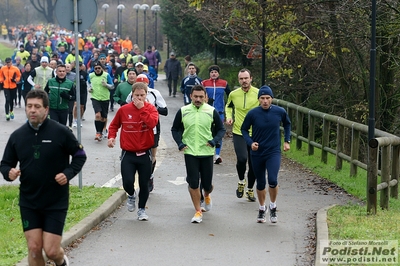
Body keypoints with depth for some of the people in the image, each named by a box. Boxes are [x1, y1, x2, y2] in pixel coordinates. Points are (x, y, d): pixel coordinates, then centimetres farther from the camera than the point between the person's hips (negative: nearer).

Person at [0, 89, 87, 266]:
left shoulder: (61, 132, -11)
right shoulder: (17, 136, -1)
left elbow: (80, 156, 1)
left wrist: (68, 173, -16)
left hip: (56, 202, -3)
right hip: (28, 203, 3)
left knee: (51, 251, -4)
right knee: (34, 249, 1)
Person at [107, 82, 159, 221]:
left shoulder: (150, 109, -4)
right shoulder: (123, 110, -2)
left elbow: (152, 123, -25)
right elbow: (114, 125, 13)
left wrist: (142, 109, -22)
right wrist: (111, 136, -4)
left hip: (145, 153, 0)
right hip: (128, 153, 0)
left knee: (144, 184, 7)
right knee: (128, 182, -12)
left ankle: (142, 209, 27)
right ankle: (131, 196, 24)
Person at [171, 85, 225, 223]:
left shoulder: (212, 111, -2)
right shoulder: (183, 111, 0)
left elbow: (221, 129, 7)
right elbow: (175, 129, 11)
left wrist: (214, 141, -10)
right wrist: (179, 143, -3)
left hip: (207, 152, 0)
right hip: (190, 152, 0)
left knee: (207, 184, 6)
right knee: (193, 183, -4)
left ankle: (207, 196, 42)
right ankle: (198, 211, 8)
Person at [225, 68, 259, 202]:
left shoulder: (259, 94, -5)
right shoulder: (233, 94, 1)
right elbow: (228, 106, 22)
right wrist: (229, 116, 4)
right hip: (239, 133, 0)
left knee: (253, 164, 8)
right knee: (242, 159, -22)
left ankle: (250, 190, 28)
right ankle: (241, 181, 6)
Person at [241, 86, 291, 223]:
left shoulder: (280, 112, -7)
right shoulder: (252, 114, -11)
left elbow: (287, 124, 14)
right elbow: (244, 129, 3)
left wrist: (287, 141, 9)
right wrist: (250, 142, -13)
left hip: (274, 152, -1)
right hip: (257, 154, 1)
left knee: (272, 180, -18)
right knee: (260, 183, 11)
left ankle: (273, 207, 7)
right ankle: (262, 209, 34)